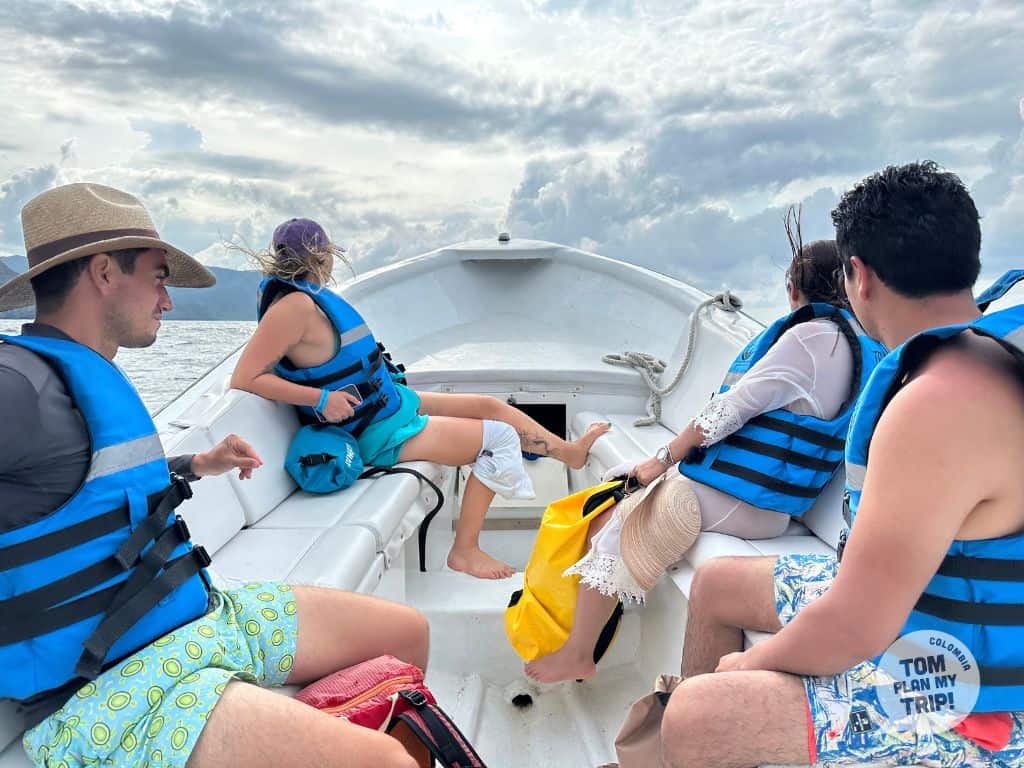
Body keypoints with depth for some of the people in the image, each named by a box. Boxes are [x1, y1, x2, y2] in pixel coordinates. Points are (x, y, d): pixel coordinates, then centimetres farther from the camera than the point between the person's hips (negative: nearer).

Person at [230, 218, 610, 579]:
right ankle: (465, 551, 1)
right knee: (500, 437, -9)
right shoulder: (294, 305, -24)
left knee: (489, 406, 13)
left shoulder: (308, 294, 3)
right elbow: (244, 379, -26)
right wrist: (321, 398, -28)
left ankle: (571, 451, 32)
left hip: (393, 401, 10)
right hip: (378, 434, -10)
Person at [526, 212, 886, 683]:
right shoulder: (863, 342, 9)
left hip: (727, 498, -10)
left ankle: (577, 655, 17)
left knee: (609, 532, 3)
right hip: (767, 504, 10)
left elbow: (732, 408, -19)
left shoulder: (812, 336, -19)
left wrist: (664, 459, -12)